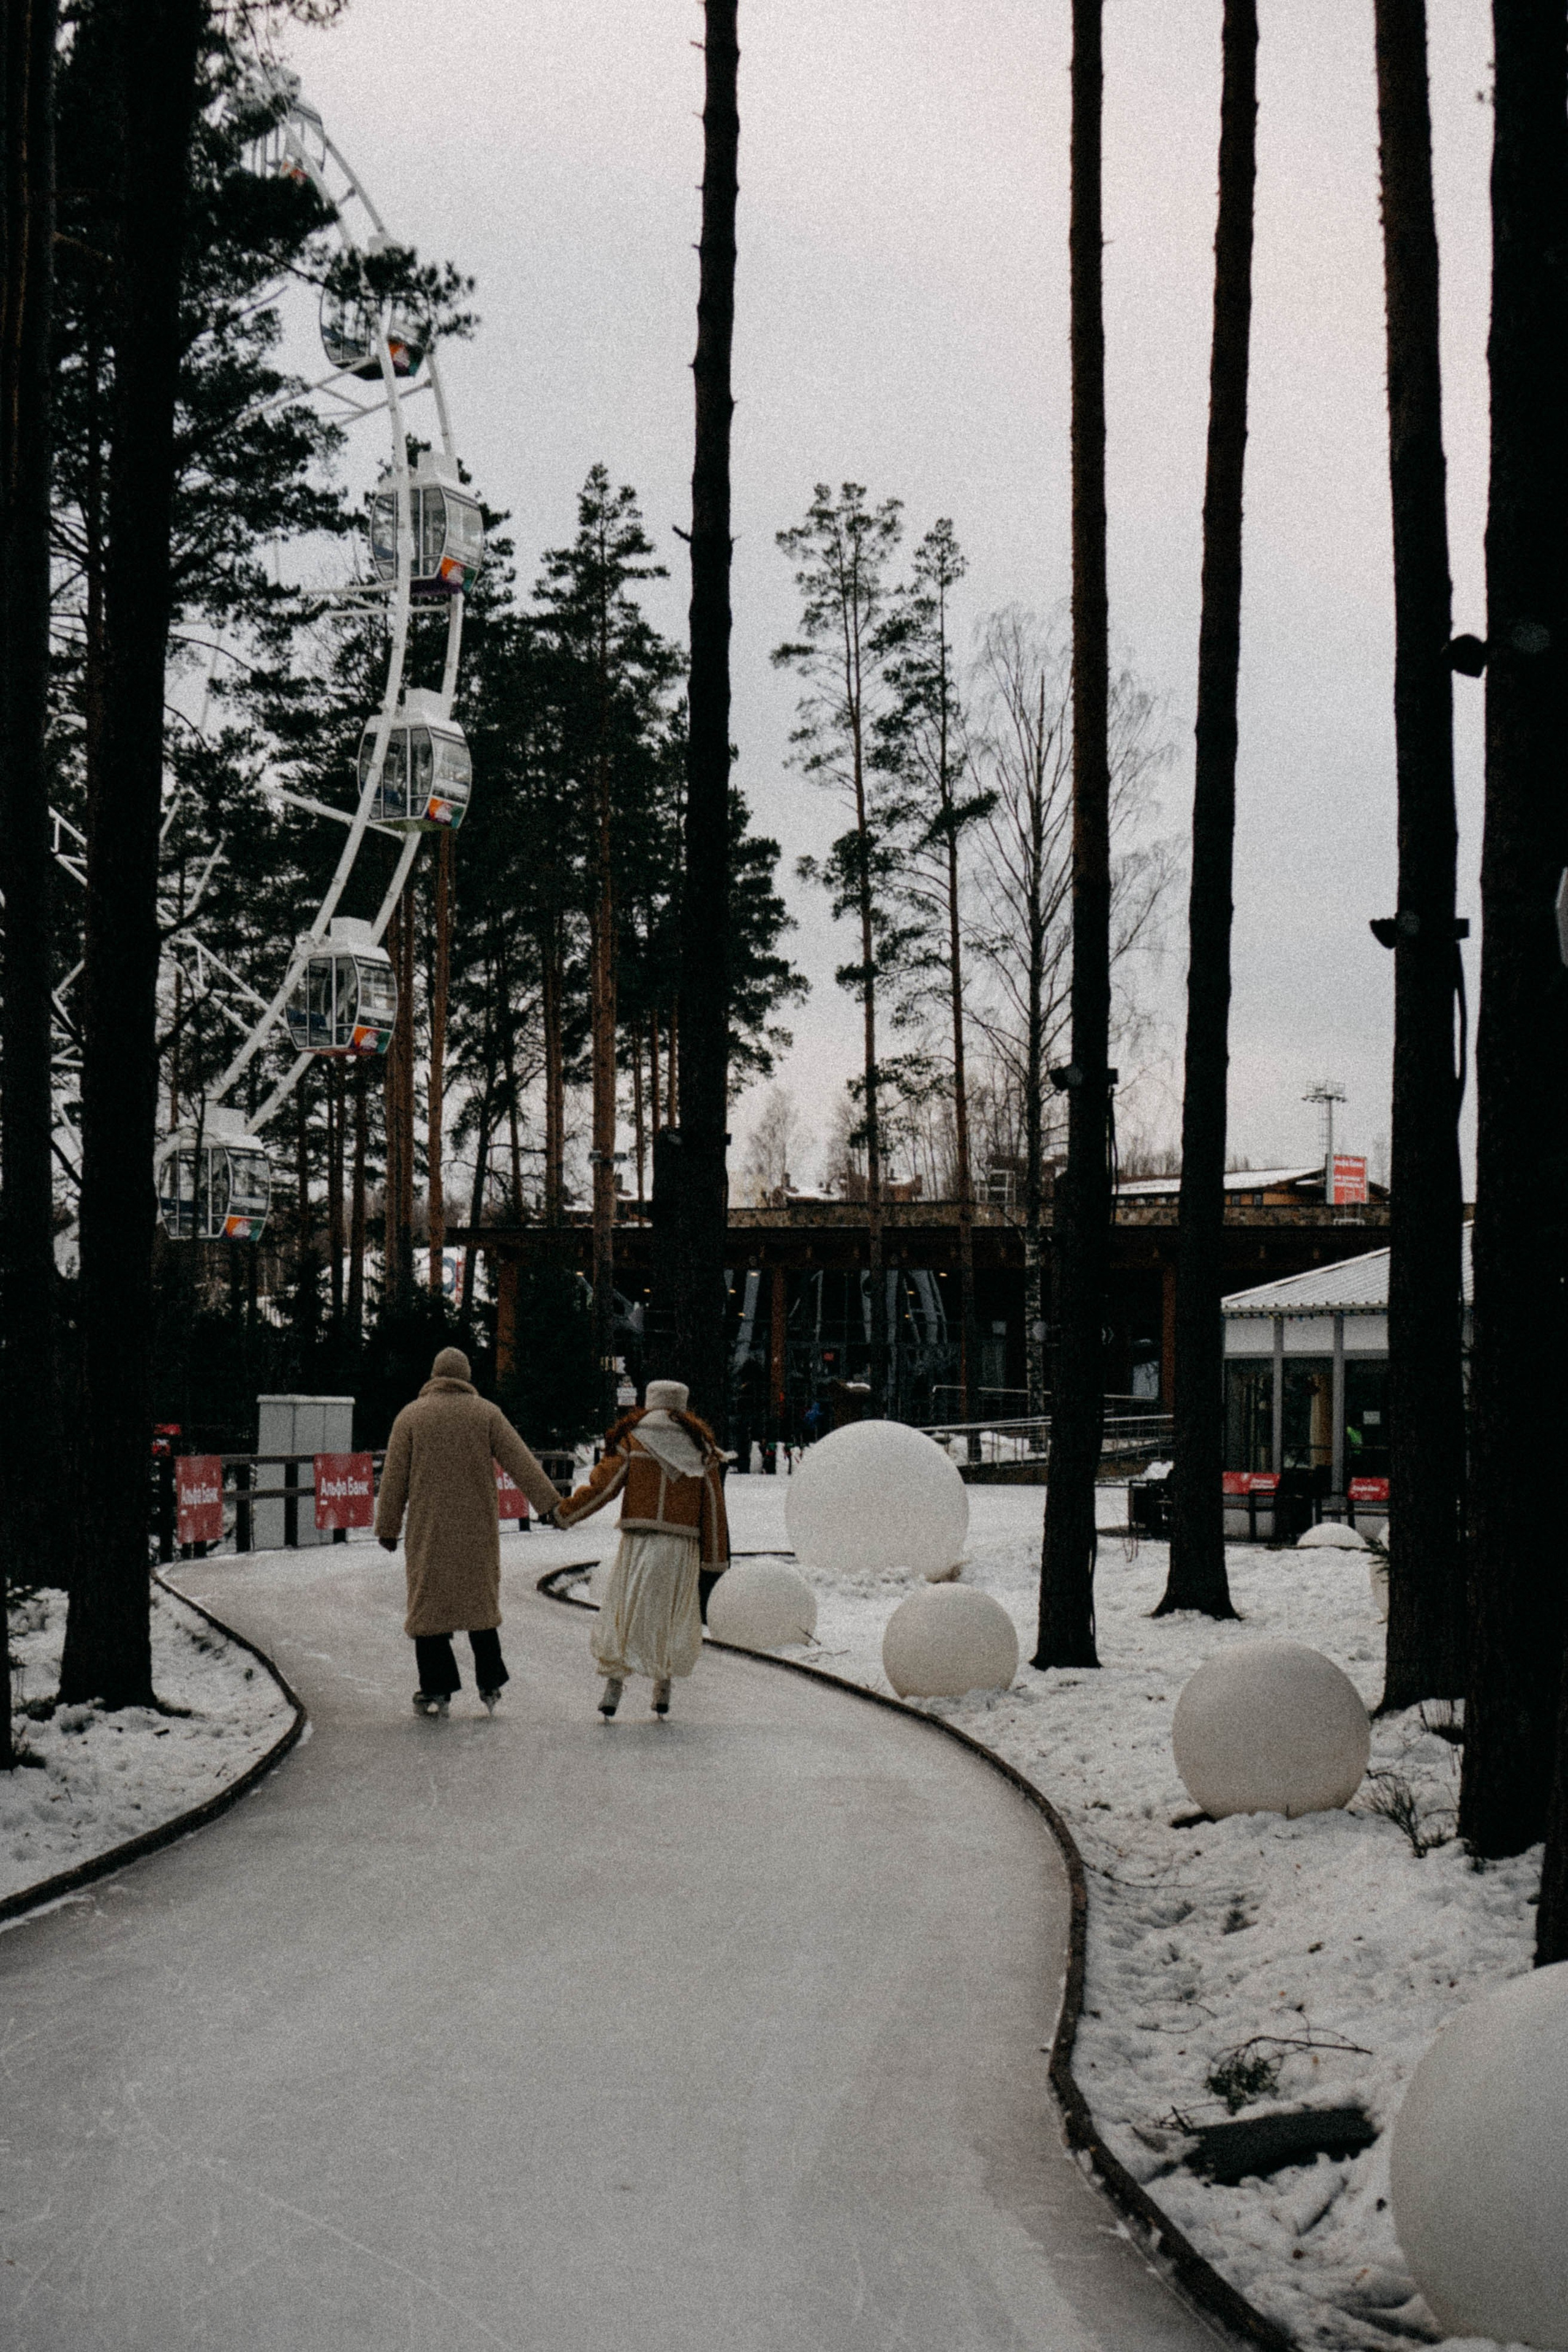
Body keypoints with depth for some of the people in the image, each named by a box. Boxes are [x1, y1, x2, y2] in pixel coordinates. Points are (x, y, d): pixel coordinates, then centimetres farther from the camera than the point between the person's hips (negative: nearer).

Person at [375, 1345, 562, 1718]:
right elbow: (520, 1462, -4)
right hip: (478, 1530, 1)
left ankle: (437, 1690, 1)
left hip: (428, 1532, -1)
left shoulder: (411, 1417, 1)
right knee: (481, 1600, 13)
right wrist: (551, 1503, -4)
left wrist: (388, 1528, 5)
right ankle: (490, 1685, 11)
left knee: (428, 1603, 5)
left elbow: (394, 1478, 0)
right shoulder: (487, 1414, 2)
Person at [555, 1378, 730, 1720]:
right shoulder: (700, 1447, 10)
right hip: (684, 1549, 2)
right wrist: (715, 1557, 14)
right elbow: (713, 1506, 9)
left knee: (624, 1614, 2)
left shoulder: (632, 1442, 3)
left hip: (640, 1542, -2)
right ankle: (663, 1690, 16)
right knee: (675, 1616, 15)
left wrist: (565, 1513, 10)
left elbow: (603, 1486, -1)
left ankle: (614, 1686, -8)